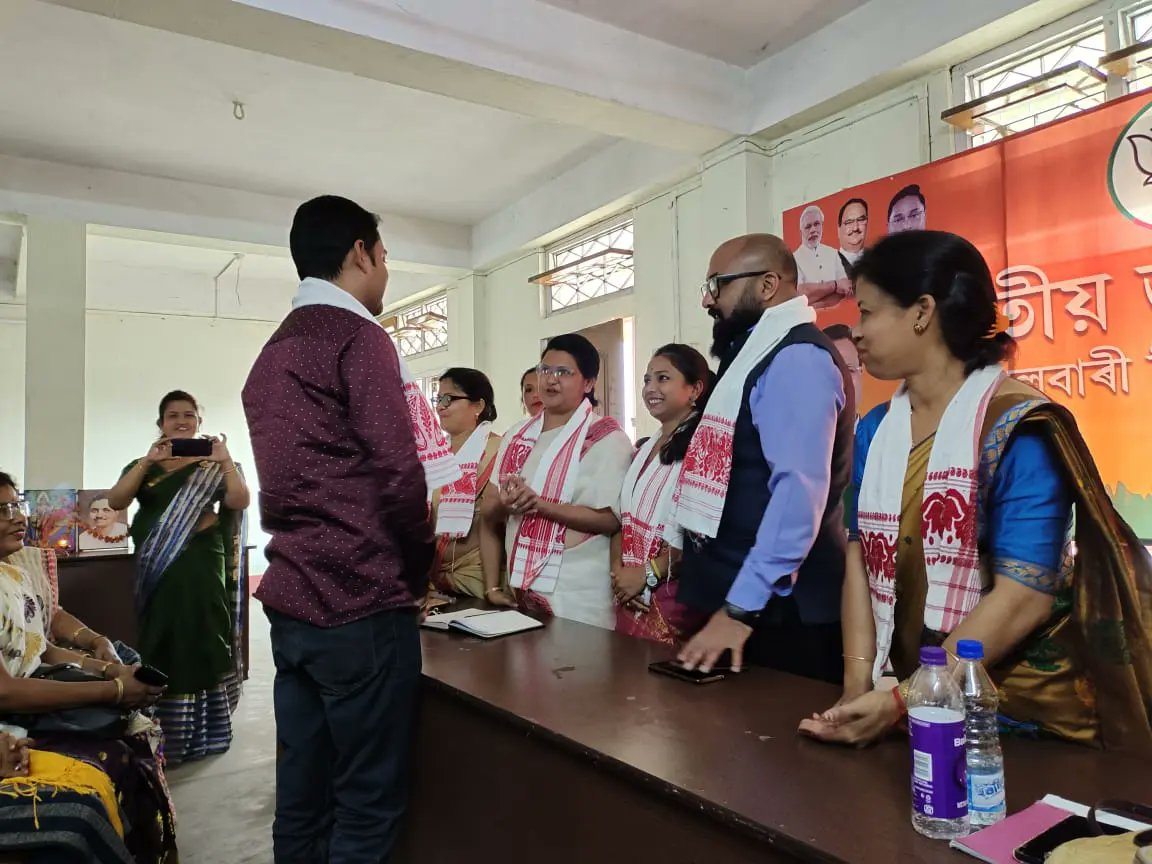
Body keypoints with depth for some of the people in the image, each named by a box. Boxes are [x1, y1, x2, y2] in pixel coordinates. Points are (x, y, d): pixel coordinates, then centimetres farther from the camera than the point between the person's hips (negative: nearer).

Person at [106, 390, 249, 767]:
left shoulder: (212, 465, 8)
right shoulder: (144, 465, 11)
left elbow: (240, 502, -8)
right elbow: (115, 501, -7)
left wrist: (227, 462, -22)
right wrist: (147, 461, -19)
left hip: (202, 572, -1)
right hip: (158, 575, 1)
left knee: (204, 648, -1)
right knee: (162, 652, 0)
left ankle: (204, 735, 9)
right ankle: (162, 741, 7)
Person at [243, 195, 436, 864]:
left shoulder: (273, 351, 16)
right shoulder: (359, 338, -10)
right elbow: (398, 474, -17)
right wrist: (418, 573, -2)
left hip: (292, 599, 9)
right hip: (361, 604, -9)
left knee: (303, 796, 16)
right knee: (369, 804, 2)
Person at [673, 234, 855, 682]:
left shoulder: (796, 358, -16)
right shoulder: (756, 355, 15)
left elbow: (800, 490, -25)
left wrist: (741, 608, -25)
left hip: (776, 608, -9)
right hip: (735, 595, 9)